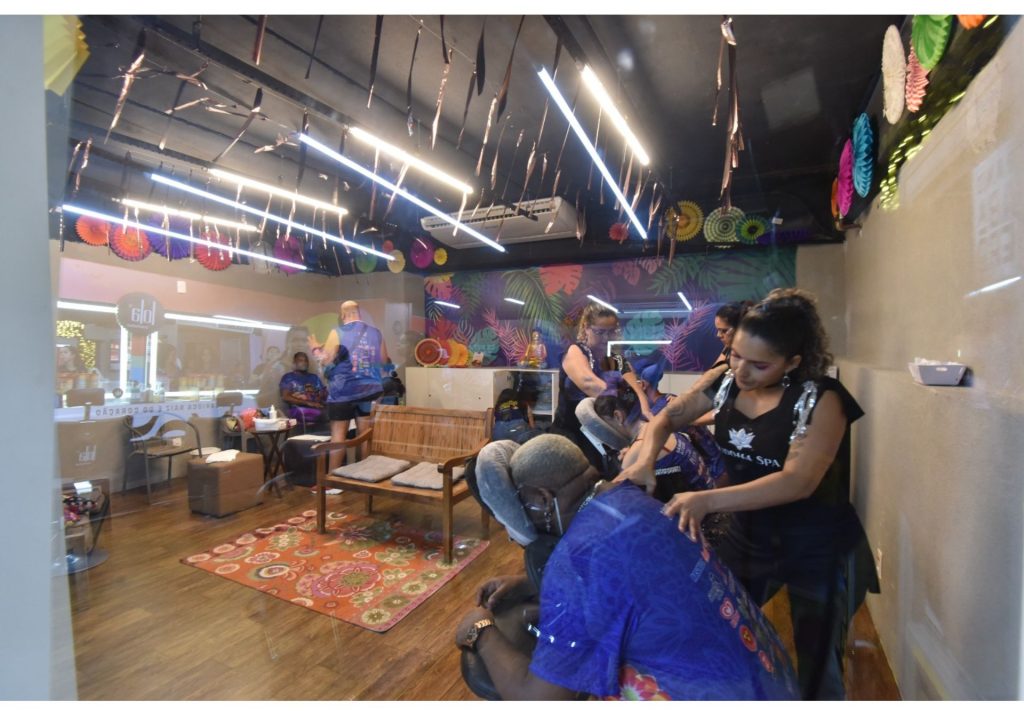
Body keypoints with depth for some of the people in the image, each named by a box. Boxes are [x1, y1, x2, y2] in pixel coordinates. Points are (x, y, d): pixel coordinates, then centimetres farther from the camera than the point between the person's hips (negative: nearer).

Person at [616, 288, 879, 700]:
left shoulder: (821, 400, -22)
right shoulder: (725, 381, -9)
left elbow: (798, 480, -31)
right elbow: (668, 417, -1)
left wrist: (707, 501, -42)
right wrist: (645, 460, -21)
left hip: (818, 548, -4)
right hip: (748, 536, 5)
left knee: (817, 666, 15)